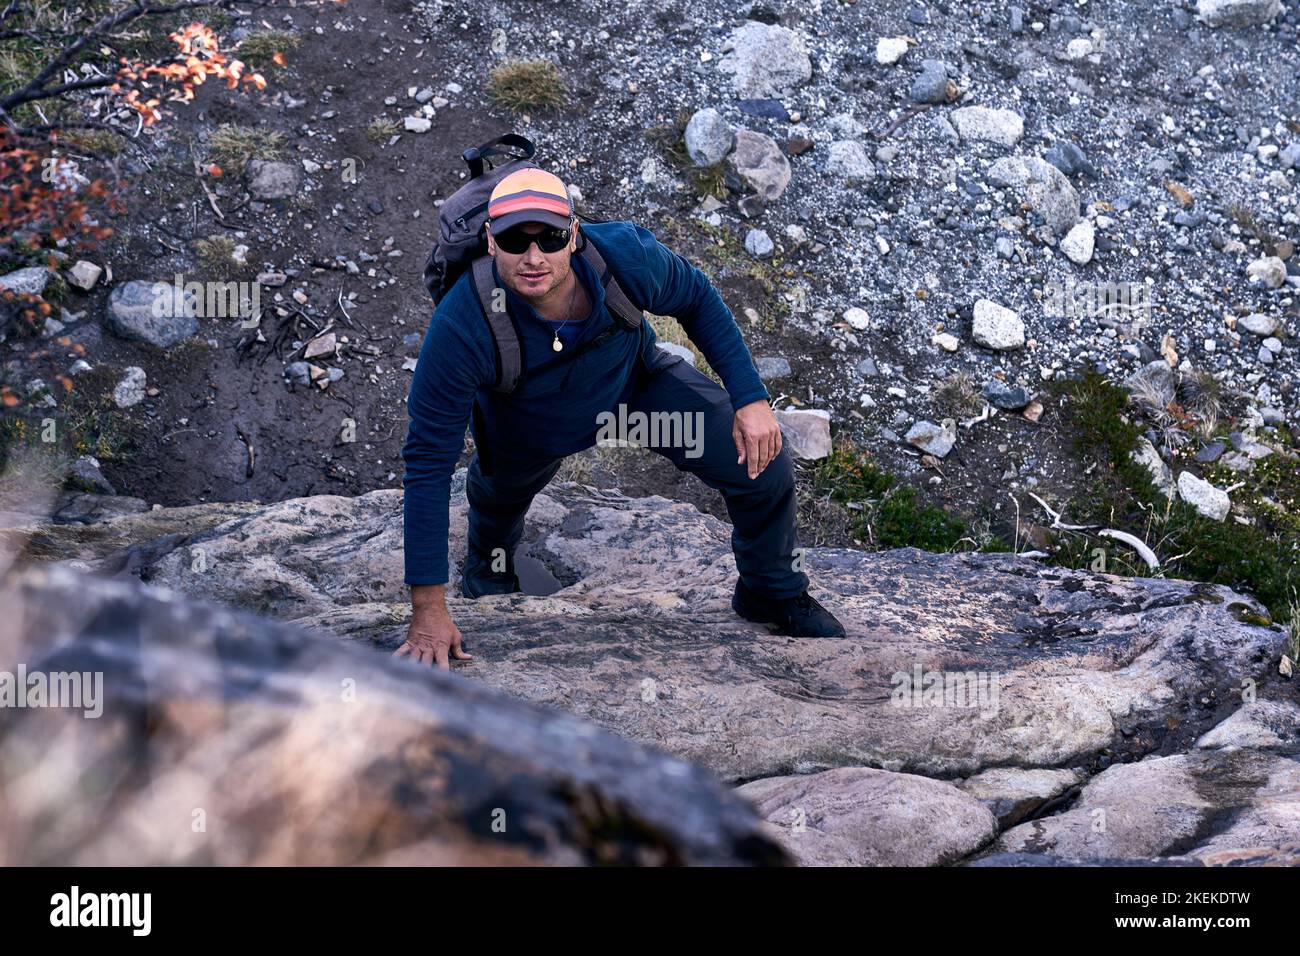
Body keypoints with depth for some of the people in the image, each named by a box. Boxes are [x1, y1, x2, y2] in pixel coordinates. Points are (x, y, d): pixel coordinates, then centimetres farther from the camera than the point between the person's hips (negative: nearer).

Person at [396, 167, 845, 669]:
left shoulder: (625, 255, -38)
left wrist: (751, 398, -17)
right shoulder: (460, 327, -42)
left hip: (636, 381, 1)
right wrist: (428, 613, -35)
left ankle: (775, 594, 24)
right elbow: (429, 462, -36)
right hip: (530, 429, -1)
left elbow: (697, 299, -12)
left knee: (764, 464, -7)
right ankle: (490, 567, 65)